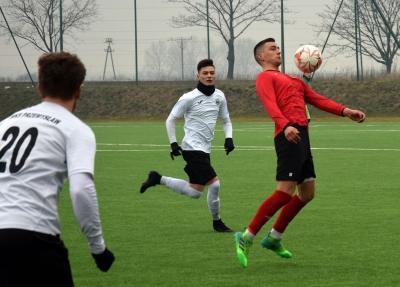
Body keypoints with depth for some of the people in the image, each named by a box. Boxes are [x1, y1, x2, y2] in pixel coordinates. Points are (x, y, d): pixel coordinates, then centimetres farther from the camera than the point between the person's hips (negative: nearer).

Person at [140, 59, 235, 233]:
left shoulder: (219, 96, 8)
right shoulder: (190, 98, -9)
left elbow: (226, 120, 20)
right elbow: (171, 120, -2)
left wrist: (228, 138, 2)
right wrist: (173, 143, -9)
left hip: (204, 150, 8)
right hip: (193, 148, -8)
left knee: (195, 192, 7)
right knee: (214, 183, -14)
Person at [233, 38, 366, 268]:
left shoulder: (293, 80, 30)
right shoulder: (266, 77, 2)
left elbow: (317, 100, 24)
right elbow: (270, 105, -16)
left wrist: (345, 111, 11)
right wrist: (286, 126, -34)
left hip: (301, 136, 9)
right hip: (289, 136, -9)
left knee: (307, 193, 10)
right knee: (286, 192, -16)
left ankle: (274, 238, 21)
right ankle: (247, 237, -11)